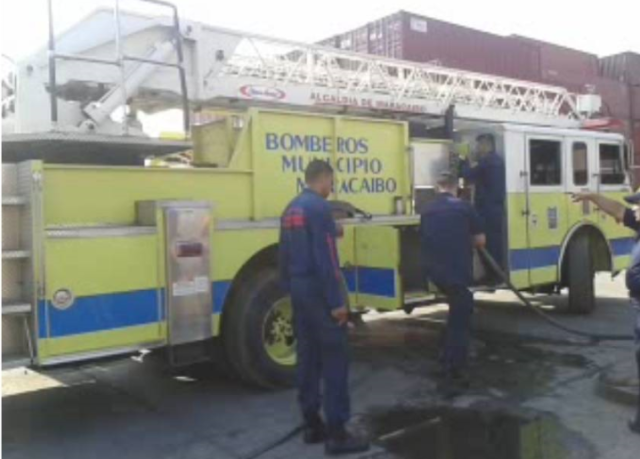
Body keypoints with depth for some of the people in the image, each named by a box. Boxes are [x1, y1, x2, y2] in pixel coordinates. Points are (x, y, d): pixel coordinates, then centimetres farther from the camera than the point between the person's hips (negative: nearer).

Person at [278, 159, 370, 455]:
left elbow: (285, 255, 16)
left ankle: (312, 425, 21)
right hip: (318, 292, -9)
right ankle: (337, 433, 0)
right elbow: (325, 258, -20)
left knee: (308, 358, 13)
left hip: (298, 290, 9)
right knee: (335, 360, -4)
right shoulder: (319, 207, -15)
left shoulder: (291, 209, 13)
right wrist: (336, 301, -19)